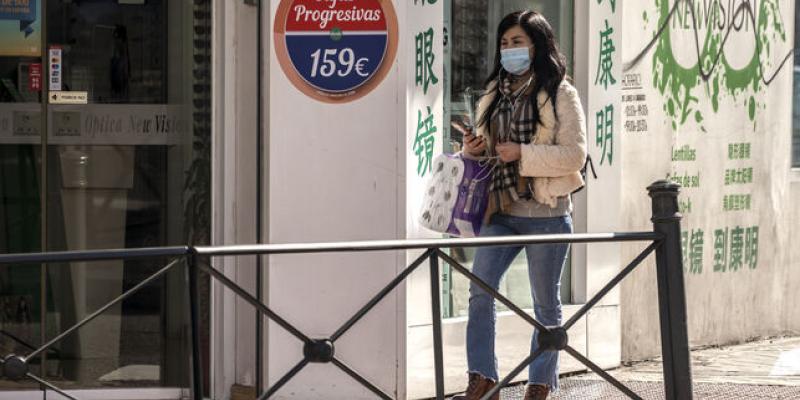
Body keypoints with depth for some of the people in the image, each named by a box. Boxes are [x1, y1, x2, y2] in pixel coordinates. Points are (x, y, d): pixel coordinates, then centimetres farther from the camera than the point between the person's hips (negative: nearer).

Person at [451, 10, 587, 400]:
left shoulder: (560, 94, -3)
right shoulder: (495, 93, 13)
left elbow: (575, 154, -11)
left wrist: (523, 154, -19)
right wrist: (472, 150, -2)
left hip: (546, 214, -5)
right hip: (501, 212, 5)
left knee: (546, 302, 6)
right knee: (480, 290, -8)